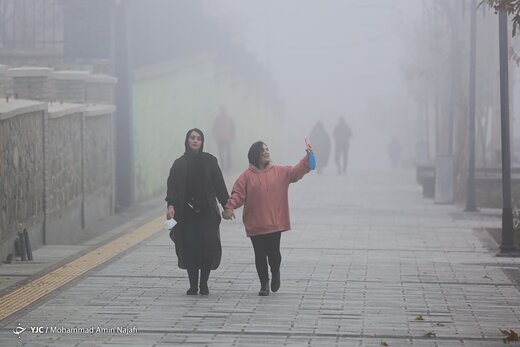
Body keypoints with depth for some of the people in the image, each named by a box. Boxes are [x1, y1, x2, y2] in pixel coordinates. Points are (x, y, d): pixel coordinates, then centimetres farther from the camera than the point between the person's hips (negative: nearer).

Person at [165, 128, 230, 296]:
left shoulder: (210, 161, 5)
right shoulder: (179, 164, 6)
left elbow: (219, 185, 4)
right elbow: (172, 186, -1)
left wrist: (226, 206, -1)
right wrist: (171, 205, -16)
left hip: (207, 212, -1)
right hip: (186, 213, 1)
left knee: (208, 247, -7)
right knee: (189, 249, -2)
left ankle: (204, 283, 8)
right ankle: (193, 285, 8)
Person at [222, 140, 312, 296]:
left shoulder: (280, 172, 5)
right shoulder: (247, 175, -1)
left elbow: (297, 171, -2)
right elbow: (238, 194, -5)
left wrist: (308, 157, -15)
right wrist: (230, 207, -21)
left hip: (275, 223, 1)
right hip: (255, 224, -1)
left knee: (274, 253, -3)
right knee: (260, 255, 5)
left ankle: (275, 273, 30)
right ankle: (264, 284, 21)